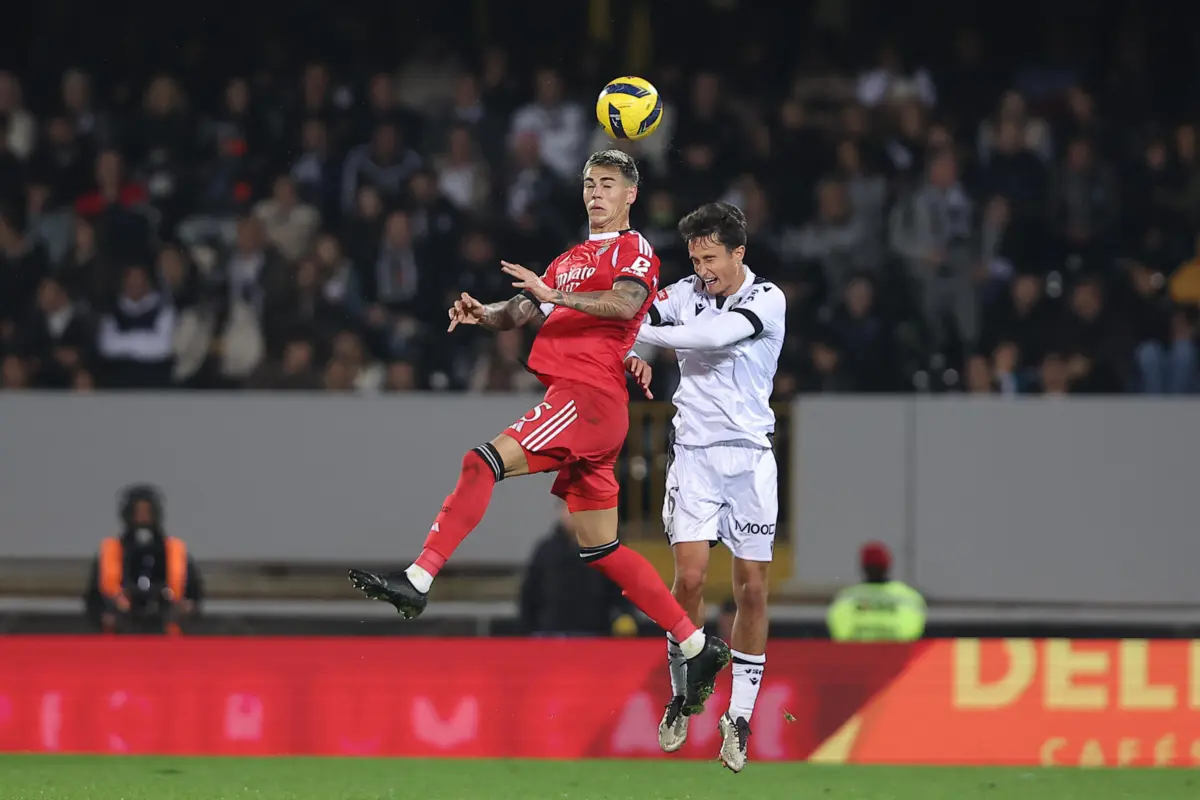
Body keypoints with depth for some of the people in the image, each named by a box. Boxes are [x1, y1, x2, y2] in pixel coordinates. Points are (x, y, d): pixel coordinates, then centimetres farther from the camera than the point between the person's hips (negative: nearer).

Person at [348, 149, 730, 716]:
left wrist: (553, 295, -25)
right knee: (600, 549, 9)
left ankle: (417, 581, -31)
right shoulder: (569, 261, 29)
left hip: (589, 396, -10)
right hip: (573, 399, 10)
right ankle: (699, 648, 12)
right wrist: (484, 314, 1)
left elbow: (625, 303, -18)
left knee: (484, 462, -23)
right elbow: (521, 314, 22)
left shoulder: (632, 248, 2)